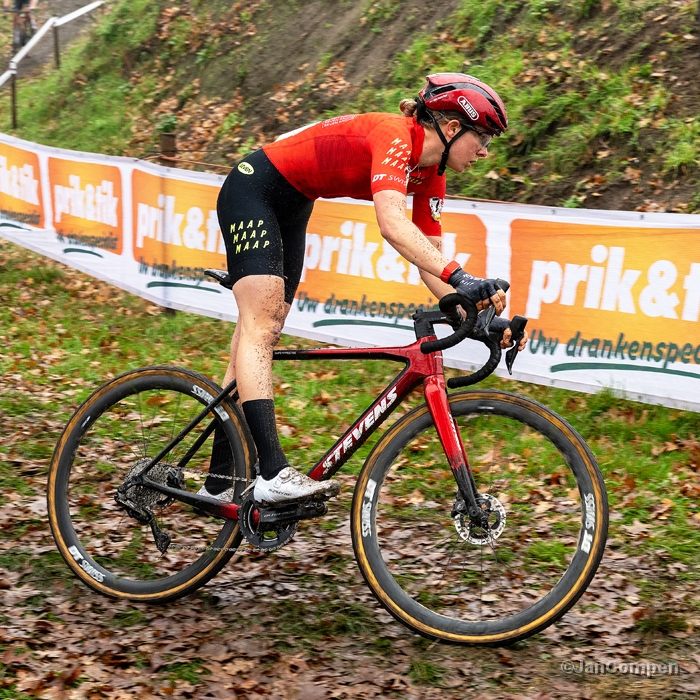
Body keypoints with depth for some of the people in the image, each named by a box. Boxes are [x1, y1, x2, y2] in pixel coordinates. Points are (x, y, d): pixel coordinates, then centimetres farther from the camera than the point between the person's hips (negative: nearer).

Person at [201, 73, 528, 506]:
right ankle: (272, 474, -29)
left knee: (264, 332, 7)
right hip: (253, 190, -9)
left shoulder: (429, 175, -2)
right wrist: (461, 278, -52)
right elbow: (392, 224, -43)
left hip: (290, 208, 9)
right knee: (260, 325, -19)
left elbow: (430, 264, -2)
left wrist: (480, 313, -14)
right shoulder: (395, 137, -27)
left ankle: (221, 480, 12)